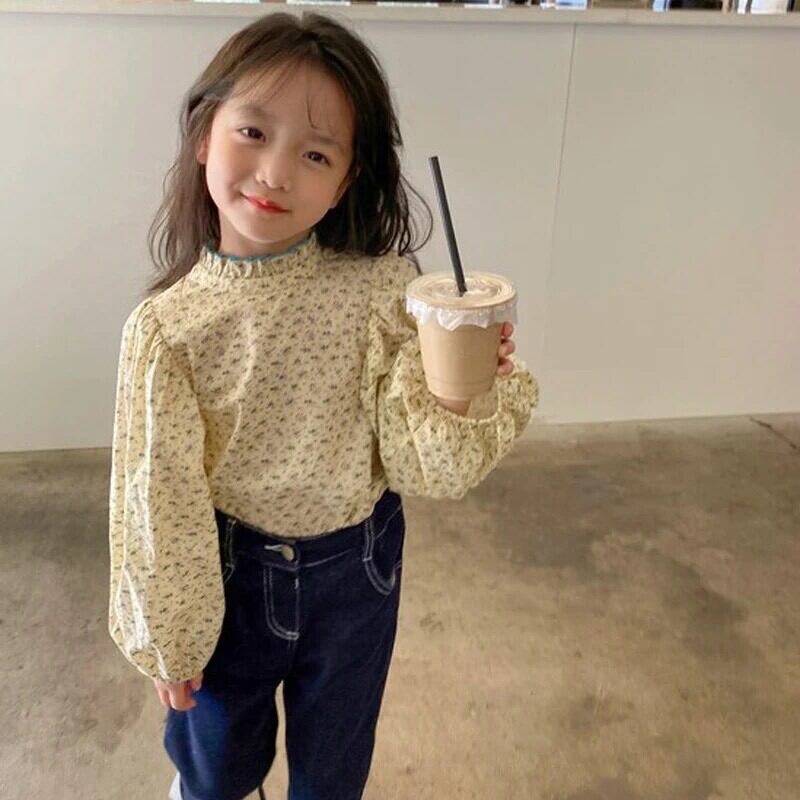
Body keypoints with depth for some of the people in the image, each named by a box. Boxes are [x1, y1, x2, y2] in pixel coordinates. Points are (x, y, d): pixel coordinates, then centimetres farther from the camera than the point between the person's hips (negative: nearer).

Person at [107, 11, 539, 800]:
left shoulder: (380, 292, -20)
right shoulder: (167, 327, -20)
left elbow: (422, 465, -16)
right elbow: (157, 497, -9)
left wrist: (455, 396, -37)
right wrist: (165, 634, 1)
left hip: (357, 566, 1)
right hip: (230, 572, 0)